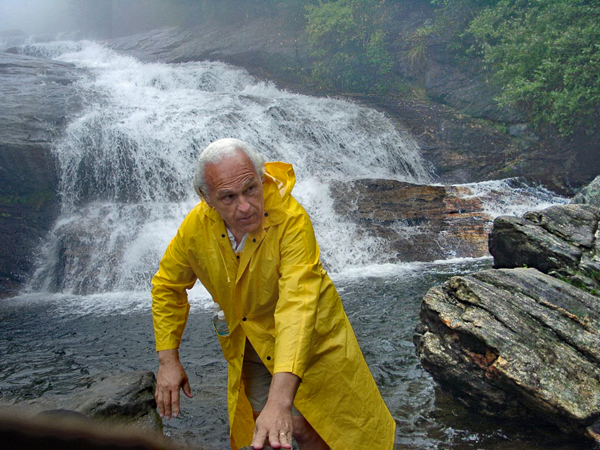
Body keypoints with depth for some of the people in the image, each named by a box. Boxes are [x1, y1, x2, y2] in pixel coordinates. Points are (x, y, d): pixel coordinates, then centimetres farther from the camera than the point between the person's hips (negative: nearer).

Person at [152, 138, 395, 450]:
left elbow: (298, 306, -44)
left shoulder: (290, 218, -34)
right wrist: (168, 360, -4)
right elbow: (167, 287, 0)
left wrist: (280, 400, -53)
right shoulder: (196, 228, -19)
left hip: (307, 338, -4)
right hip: (249, 346, 4)